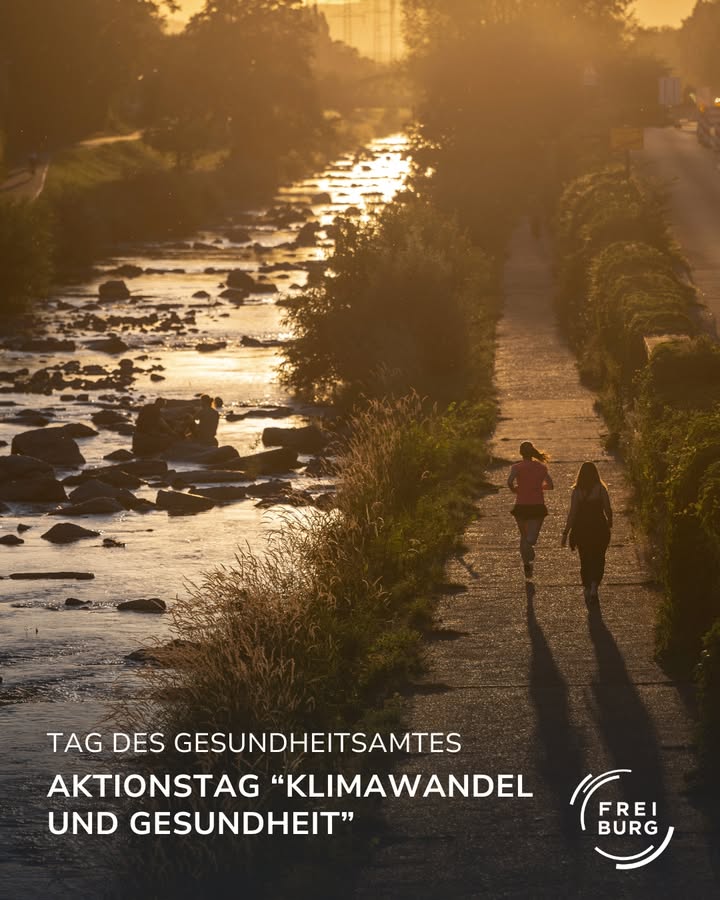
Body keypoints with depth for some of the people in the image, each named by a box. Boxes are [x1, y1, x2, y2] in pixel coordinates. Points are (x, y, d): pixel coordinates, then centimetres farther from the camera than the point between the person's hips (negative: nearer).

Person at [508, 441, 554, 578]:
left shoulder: (517, 467, -5)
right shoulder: (541, 467, 4)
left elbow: (509, 482, -22)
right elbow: (550, 485, 5)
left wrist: (514, 490, -1)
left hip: (521, 506, -1)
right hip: (538, 506, 1)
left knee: (523, 536, 17)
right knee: (531, 538, -5)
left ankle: (527, 566, 14)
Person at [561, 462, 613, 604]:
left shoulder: (577, 491, -7)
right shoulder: (601, 489, -9)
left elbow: (572, 513, -9)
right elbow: (608, 509, -6)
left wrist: (566, 533, -4)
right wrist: (609, 523, 15)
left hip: (581, 530, 1)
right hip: (599, 528, -1)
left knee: (585, 561, 16)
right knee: (598, 560, 11)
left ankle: (587, 590, 18)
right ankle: (594, 586, -10)